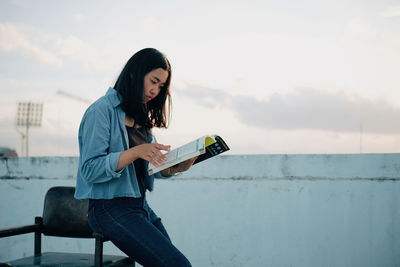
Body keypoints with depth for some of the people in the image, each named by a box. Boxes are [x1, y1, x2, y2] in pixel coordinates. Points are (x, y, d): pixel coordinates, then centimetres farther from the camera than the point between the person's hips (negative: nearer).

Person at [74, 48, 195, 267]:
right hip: (110, 208, -8)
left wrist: (174, 168, -4)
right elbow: (90, 170, -16)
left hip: (140, 206, 9)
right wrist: (135, 152, -27)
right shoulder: (102, 110, -9)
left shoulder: (140, 118, 16)